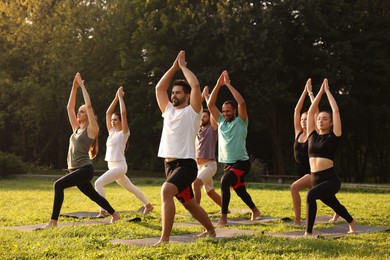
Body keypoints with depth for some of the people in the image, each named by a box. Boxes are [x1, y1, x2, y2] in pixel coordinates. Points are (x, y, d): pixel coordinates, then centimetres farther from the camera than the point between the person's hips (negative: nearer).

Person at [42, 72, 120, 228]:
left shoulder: (91, 129, -6)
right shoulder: (76, 128, 14)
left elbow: (89, 105, -15)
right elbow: (69, 107, 13)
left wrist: (82, 86, -9)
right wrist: (74, 87, 7)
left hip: (85, 169, -8)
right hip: (75, 169, 9)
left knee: (58, 185, -24)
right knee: (93, 195, 19)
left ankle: (53, 221, -25)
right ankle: (114, 214, 38)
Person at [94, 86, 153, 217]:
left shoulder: (124, 133, -6)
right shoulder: (111, 132, 12)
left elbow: (123, 113, -15)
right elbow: (108, 112, 11)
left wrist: (121, 96, -8)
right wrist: (116, 97, 9)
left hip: (119, 166, -9)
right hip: (112, 166, 9)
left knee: (99, 183, -22)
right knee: (130, 187, 20)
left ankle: (103, 211, -21)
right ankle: (148, 205, 35)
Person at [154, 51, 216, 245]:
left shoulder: (192, 111, -2)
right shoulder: (168, 110, 15)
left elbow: (195, 85, -14)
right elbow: (159, 88, 14)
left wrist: (183, 66, -1)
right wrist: (174, 67, 12)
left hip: (186, 164, -8)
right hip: (169, 164, 8)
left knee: (166, 191, -31)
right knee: (188, 203, 20)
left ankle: (165, 239, -32)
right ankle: (211, 230, 40)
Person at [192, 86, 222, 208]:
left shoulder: (212, 128, -3)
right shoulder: (198, 129, 15)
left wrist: (206, 95, -1)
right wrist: (201, 96, 16)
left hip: (209, 165, -8)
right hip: (199, 165, 8)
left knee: (196, 183, -26)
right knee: (210, 191, 13)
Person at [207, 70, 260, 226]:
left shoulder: (240, 122, -6)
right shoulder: (221, 121, 10)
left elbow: (242, 103, -22)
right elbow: (210, 104, 4)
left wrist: (228, 84, -18)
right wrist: (218, 85, -5)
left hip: (241, 163, -7)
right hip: (228, 163, 7)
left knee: (224, 182, -29)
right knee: (240, 191, 18)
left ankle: (224, 218, -26)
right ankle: (255, 211, 43)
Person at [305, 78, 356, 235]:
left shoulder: (333, 137, -1)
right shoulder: (312, 136, 10)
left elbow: (336, 111, -4)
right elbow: (310, 112, 10)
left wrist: (327, 91, 5)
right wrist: (320, 92, 14)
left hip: (331, 180, -6)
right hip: (316, 180, 6)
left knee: (311, 195, -34)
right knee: (335, 206, 28)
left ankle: (308, 232, -29)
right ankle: (351, 222, 57)